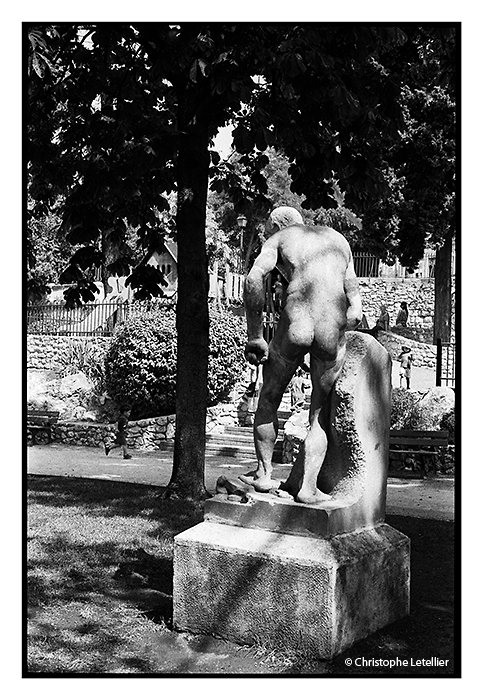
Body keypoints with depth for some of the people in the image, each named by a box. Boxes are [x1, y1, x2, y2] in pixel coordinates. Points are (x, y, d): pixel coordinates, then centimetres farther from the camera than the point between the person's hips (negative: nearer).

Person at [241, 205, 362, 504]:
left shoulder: (279, 237, 17)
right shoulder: (338, 238, 29)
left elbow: (254, 280, -6)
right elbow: (356, 312, 20)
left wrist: (255, 336, -3)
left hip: (295, 324, -2)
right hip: (333, 331, 3)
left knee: (269, 400, 20)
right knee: (320, 413, 17)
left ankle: (264, 472, 25)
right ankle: (307, 486, 11)